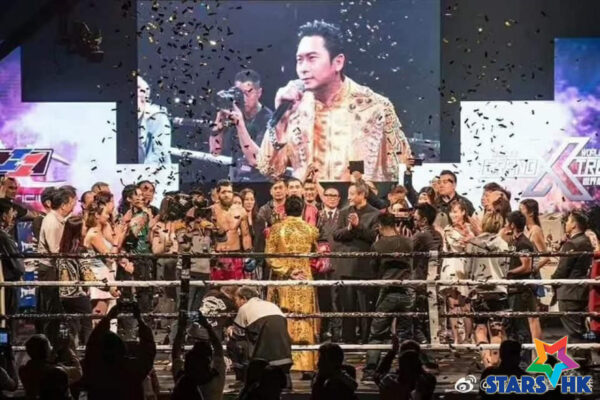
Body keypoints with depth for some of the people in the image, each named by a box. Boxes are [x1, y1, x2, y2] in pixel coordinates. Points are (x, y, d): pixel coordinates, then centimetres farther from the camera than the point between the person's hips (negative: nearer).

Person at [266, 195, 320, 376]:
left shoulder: (275, 229, -5)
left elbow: (270, 257, -10)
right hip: (304, 281, 1)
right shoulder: (310, 230, -2)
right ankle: (306, 365, 4)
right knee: (304, 323, 7)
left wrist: (287, 272, -8)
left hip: (282, 281, -1)